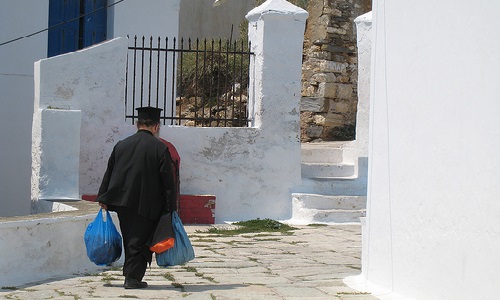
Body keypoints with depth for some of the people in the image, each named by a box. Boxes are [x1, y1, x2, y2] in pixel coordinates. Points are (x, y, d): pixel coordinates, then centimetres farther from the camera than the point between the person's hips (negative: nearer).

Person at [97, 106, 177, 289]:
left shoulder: (121, 145, 5)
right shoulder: (160, 148, -8)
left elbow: (109, 173, 10)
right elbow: (168, 181, -8)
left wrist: (103, 199, 16)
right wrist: (171, 208, -3)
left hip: (122, 203, 5)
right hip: (146, 204, -4)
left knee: (130, 240, 17)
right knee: (140, 241, 3)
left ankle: (130, 274, 23)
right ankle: (133, 278, 1)